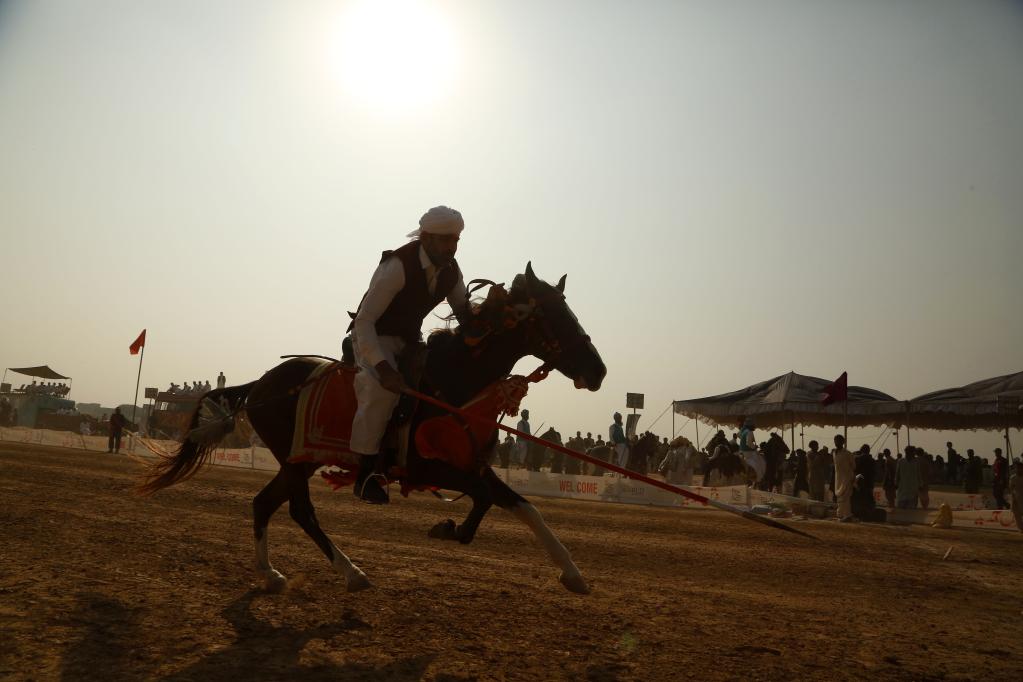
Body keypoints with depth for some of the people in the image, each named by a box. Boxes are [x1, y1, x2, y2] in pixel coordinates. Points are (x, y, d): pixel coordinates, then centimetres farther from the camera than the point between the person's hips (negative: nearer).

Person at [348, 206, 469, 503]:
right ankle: (366, 471, -24)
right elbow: (364, 320, -28)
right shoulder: (397, 266, -25)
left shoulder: (451, 270, -3)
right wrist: (382, 366, -41)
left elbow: (464, 312, 10)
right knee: (382, 386, -35)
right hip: (373, 337, -7)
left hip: (410, 340, 7)